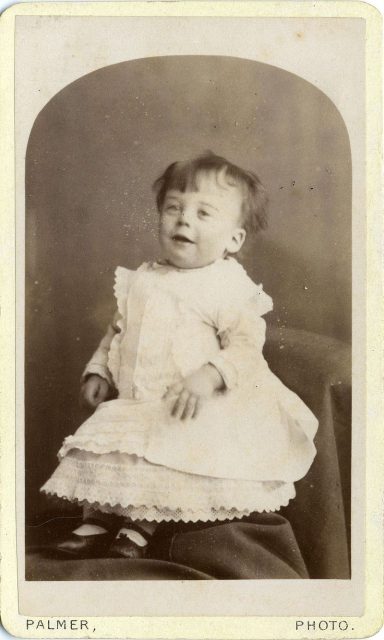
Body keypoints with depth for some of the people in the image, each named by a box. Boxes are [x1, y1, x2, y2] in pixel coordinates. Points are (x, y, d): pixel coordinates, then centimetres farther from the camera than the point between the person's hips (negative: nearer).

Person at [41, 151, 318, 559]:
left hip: (190, 408, -6)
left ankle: (140, 525, -15)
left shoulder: (229, 288, -7)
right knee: (97, 440, -8)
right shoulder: (142, 281, 11)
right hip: (131, 402, 6)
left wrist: (208, 376, -30)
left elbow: (247, 347, -15)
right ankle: (96, 519, 1)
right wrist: (98, 370, 7)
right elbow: (116, 333, 21)